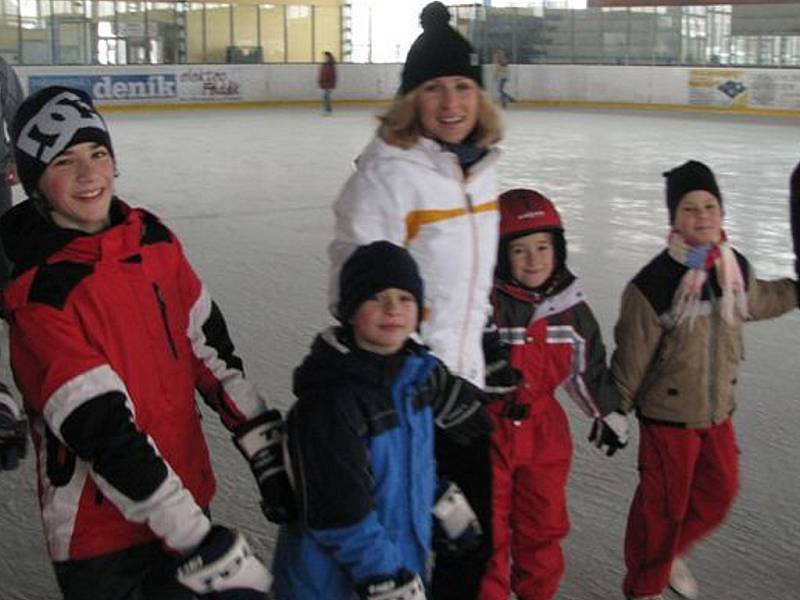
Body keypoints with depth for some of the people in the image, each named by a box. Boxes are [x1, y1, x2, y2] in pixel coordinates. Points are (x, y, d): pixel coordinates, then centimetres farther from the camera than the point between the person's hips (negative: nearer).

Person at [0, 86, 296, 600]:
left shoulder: (154, 239, -1)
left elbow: (210, 349, 5)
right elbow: (103, 434, -24)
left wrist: (266, 448, 2)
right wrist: (204, 546, -27)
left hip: (186, 493, 5)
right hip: (99, 529, -5)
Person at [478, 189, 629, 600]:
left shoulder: (570, 305, -1)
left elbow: (589, 365, 14)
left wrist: (608, 413, 21)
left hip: (544, 431, 5)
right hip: (487, 432, -4)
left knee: (543, 528, 18)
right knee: (488, 533, 6)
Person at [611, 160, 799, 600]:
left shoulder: (736, 269, -2)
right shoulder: (654, 282, -21)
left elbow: (755, 302, 23)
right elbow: (632, 354, -15)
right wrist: (615, 410, -9)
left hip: (719, 411, 6)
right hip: (668, 414, -6)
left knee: (719, 494, 19)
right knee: (663, 505, 7)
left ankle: (668, 553, 45)